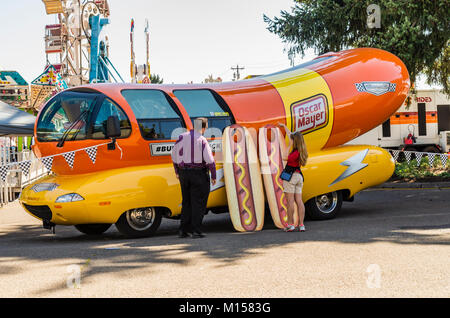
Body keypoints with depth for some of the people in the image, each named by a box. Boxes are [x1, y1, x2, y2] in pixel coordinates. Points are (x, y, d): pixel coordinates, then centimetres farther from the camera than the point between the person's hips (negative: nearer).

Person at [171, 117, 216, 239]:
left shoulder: (182, 137, 3)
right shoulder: (202, 140, -12)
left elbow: (174, 155, 9)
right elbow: (209, 160, -14)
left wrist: (177, 172, 20)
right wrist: (213, 176, -4)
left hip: (184, 173, 5)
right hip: (199, 173, -5)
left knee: (186, 202, 15)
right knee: (198, 203, 2)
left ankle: (183, 230, 13)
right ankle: (196, 231, -1)